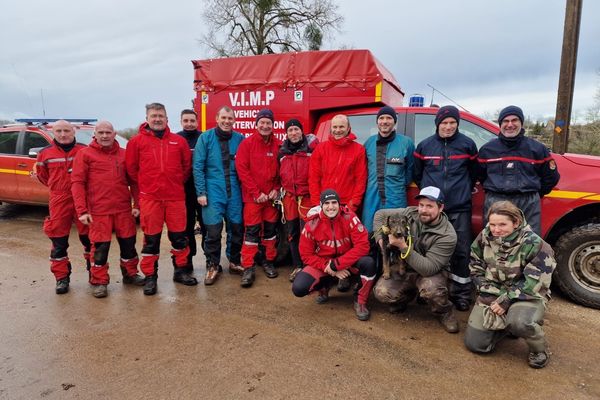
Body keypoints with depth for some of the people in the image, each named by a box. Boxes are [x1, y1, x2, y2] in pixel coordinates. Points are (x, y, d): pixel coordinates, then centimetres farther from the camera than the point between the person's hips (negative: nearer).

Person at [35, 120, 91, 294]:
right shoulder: (45, 153, 4)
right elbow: (41, 174, 19)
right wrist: (56, 187, 16)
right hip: (59, 201, 2)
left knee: (88, 237, 7)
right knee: (59, 240, 5)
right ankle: (62, 277, 16)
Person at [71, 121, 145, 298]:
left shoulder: (124, 154, 9)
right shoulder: (85, 154, 0)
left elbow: (133, 181, 12)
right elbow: (77, 183, -5)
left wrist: (137, 204, 4)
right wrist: (82, 210, -12)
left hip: (124, 209, 3)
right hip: (98, 210, -3)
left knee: (128, 242, 12)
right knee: (100, 247, 4)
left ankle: (130, 273, 31)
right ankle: (99, 281, 19)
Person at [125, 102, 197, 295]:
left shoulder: (179, 141, 7)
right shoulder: (137, 141, 2)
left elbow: (187, 164, 14)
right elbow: (131, 168, 5)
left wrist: (177, 182, 11)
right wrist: (145, 184, 7)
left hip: (176, 196, 2)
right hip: (149, 198, -2)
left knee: (179, 235, 9)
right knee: (151, 239, 5)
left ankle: (180, 270, 25)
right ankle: (150, 276, 17)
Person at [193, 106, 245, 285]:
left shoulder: (240, 139, 6)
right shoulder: (206, 137, 0)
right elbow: (198, 167, -3)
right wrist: (201, 192, -8)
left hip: (234, 192, 3)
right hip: (213, 192, -2)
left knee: (236, 228, 8)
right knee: (213, 230, -3)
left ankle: (234, 262, 26)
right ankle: (212, 266, 14)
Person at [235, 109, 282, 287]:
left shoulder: (278, 145, 4)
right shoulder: (247, 144, -4)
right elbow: (242, 169, -9)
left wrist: (276, 189, -6)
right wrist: (257, 193, -13)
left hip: (272, 195, 3)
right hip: (252, 196, -3)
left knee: (270, 229, 11)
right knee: (251, 231, -1)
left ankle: (269, 262, 26)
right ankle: (248, 268, 5)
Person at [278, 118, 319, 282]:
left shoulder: (312, 146, -3)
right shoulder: (282, 151, 14)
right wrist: (280, 190, 15)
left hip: (307, 196, -5)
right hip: (289, 196, 5)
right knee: (292, 233, 10)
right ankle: (297, 266, 22)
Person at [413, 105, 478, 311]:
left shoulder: (467, 144, 2)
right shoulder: (424, 145, 4)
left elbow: (474, 172, 14)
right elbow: (417, 173, 15)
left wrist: (465, 191, 12)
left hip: (460, 207, -1)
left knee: (462, 250, 1)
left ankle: (461, 293, 14)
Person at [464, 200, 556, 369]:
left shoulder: (534, 244, -19)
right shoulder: (484, 237, -6)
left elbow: (533, 283, -20)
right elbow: (476, 268, 4)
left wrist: (507, 300, -24)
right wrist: (489, 293, -8)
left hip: (527, 296, -4)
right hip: (491, 294, 4)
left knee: (520, 322, -39)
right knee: (474, 344, -4)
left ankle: (539, 349, -3)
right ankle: (506, 324, 24)